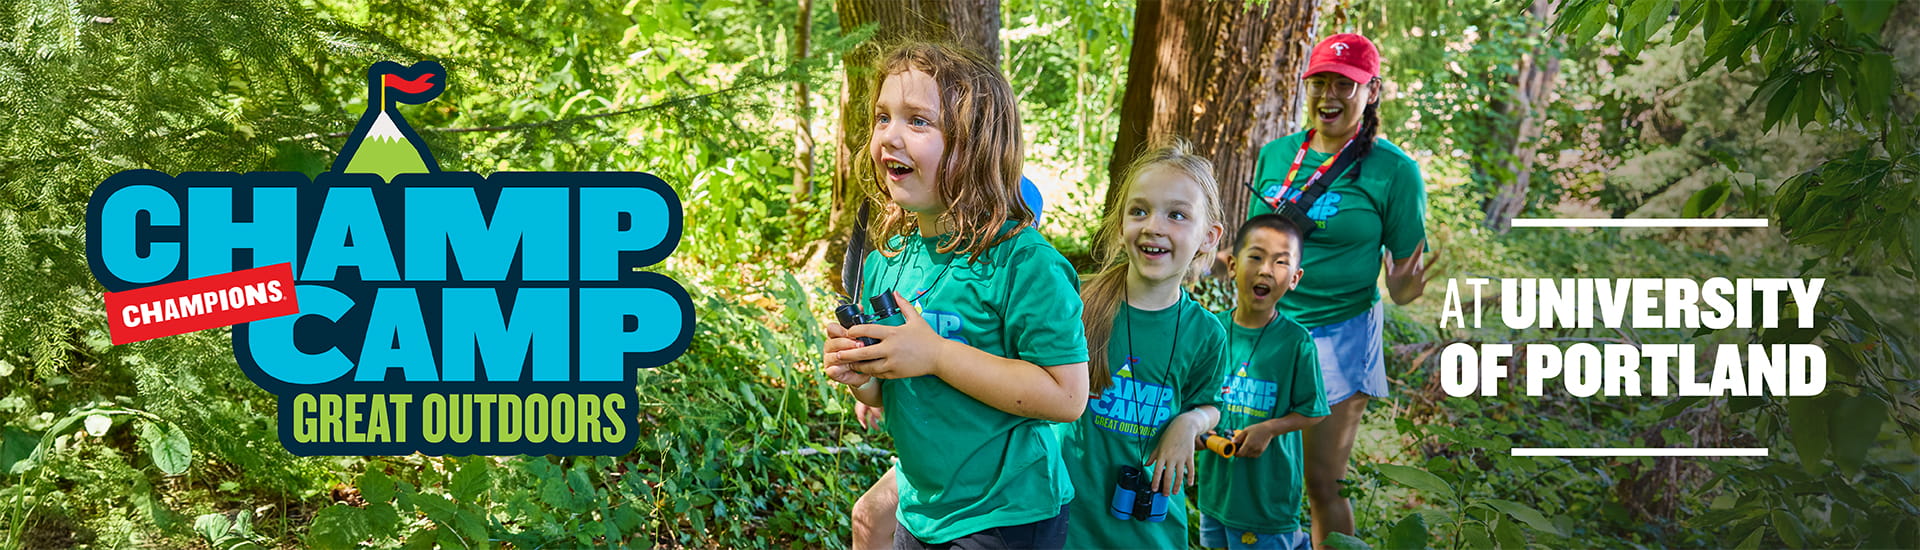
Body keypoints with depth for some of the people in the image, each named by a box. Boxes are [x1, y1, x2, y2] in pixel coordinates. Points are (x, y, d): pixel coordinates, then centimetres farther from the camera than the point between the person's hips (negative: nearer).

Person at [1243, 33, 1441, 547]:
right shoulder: (1275, 155, 4)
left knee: (1321, 485, 2)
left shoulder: (1393, 170, -8)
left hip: (1338, 337, -4)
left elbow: (1407, 266, -4)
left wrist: (1404, 289, -26)